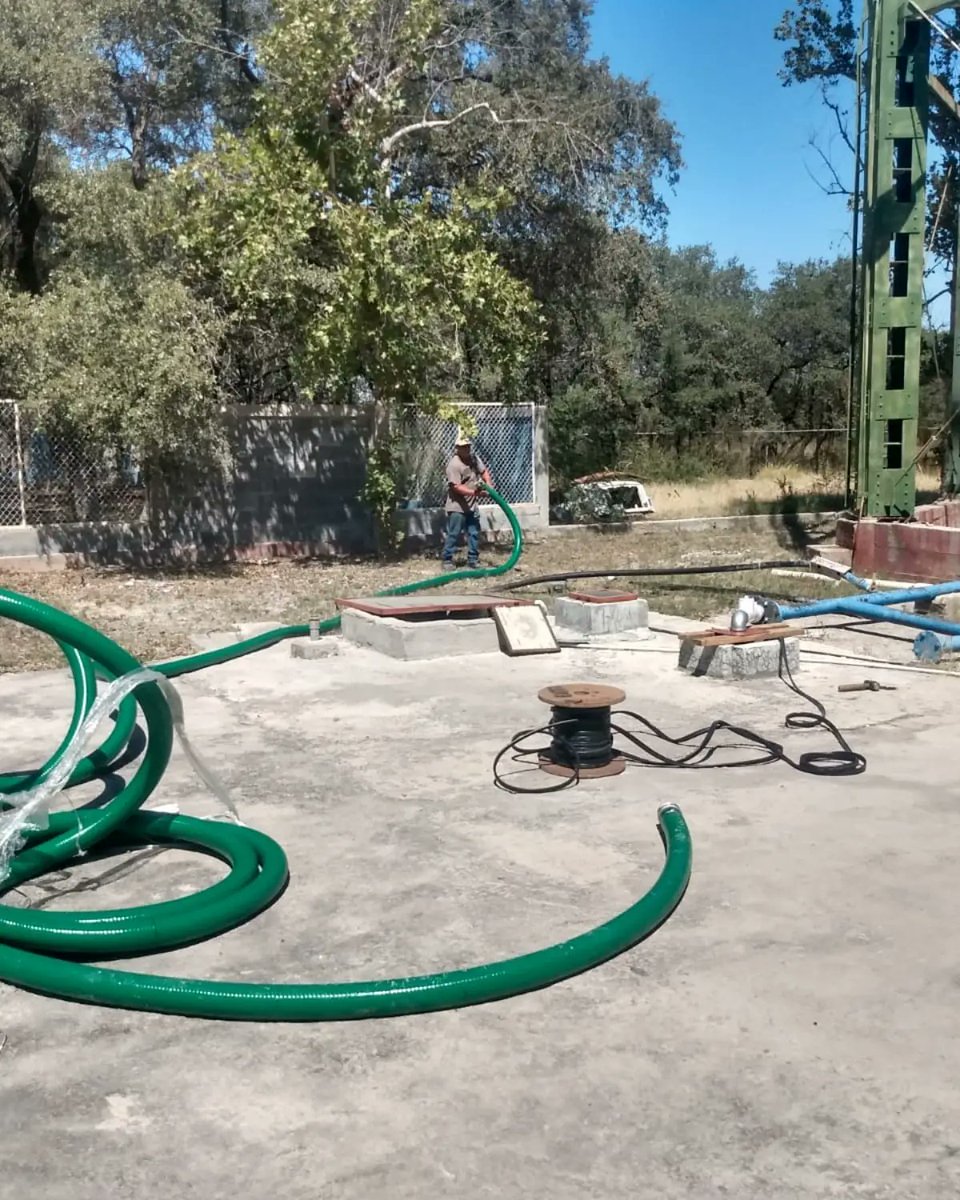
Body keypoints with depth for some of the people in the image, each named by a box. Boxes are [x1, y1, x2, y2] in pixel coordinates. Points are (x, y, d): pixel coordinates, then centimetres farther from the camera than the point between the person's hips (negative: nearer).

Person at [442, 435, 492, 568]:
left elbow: (483, 471, 20)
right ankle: (447, 559, 7)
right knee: (453, 534, -3)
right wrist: (473, 492, -33)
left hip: (472, 505, 8)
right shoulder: (454, 465, -20)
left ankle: (473, 559, 18)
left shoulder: (474, 458, 6)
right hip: (457, 507, -8)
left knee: (474, 533, 10)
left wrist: (489, 485, 2)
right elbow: (457, 487, -26)